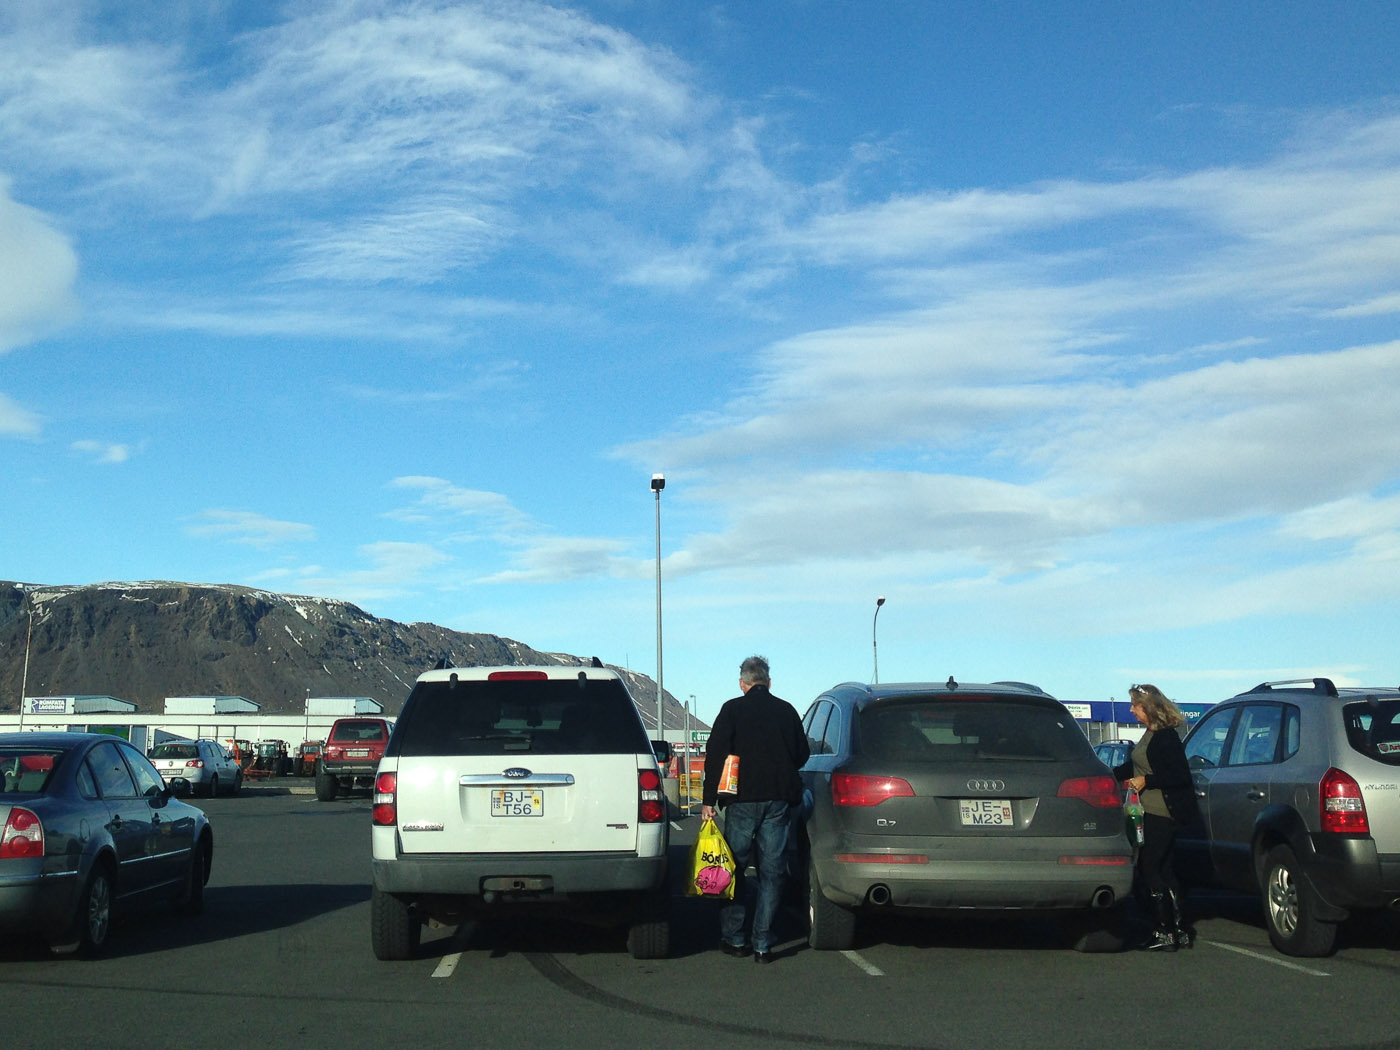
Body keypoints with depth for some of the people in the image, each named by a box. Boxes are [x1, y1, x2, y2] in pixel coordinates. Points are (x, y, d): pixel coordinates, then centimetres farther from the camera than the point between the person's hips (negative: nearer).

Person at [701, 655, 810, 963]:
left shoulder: (732, 709, -1)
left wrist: (709, 800, -4)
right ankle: (762, 943, 3)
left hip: (743, 801, -2)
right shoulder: (786, 711, 8)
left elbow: (715, 756, -6)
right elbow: (802, 755, 15)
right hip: (779, 800, 2)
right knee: (771, 872, 5)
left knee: (734, 869, 8)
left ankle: (734, 938, 9)